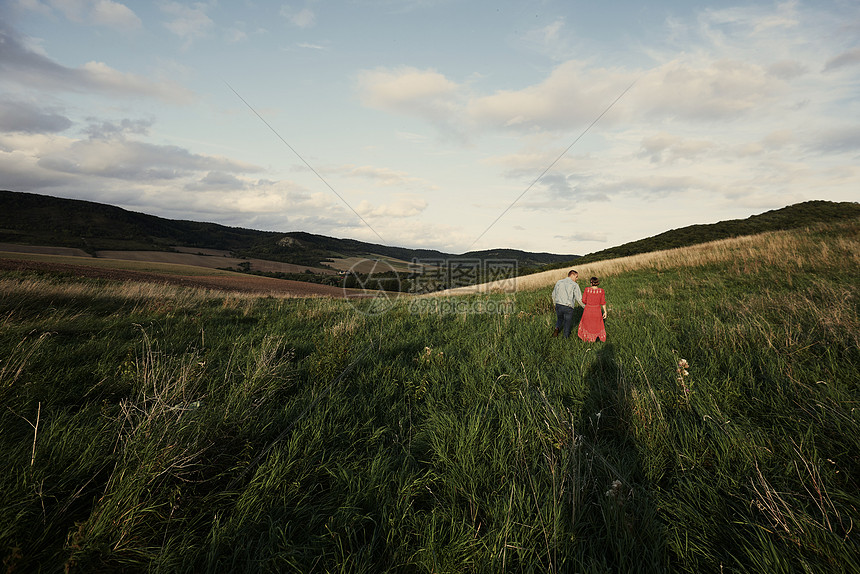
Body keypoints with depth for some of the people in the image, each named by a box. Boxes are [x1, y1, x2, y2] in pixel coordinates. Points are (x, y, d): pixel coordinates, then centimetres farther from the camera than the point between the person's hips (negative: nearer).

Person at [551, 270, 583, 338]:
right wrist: (585, 306, 7)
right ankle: (566, 335, 37)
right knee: (567, 322, 21)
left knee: (560, 319, 29)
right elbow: (579, 299, -9)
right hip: (568, 308, -3)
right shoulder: (574, 285, -7)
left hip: (558, 306, 3)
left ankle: (557, 329, 3)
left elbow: (554, 295, 14)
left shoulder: (559, 282, 6)